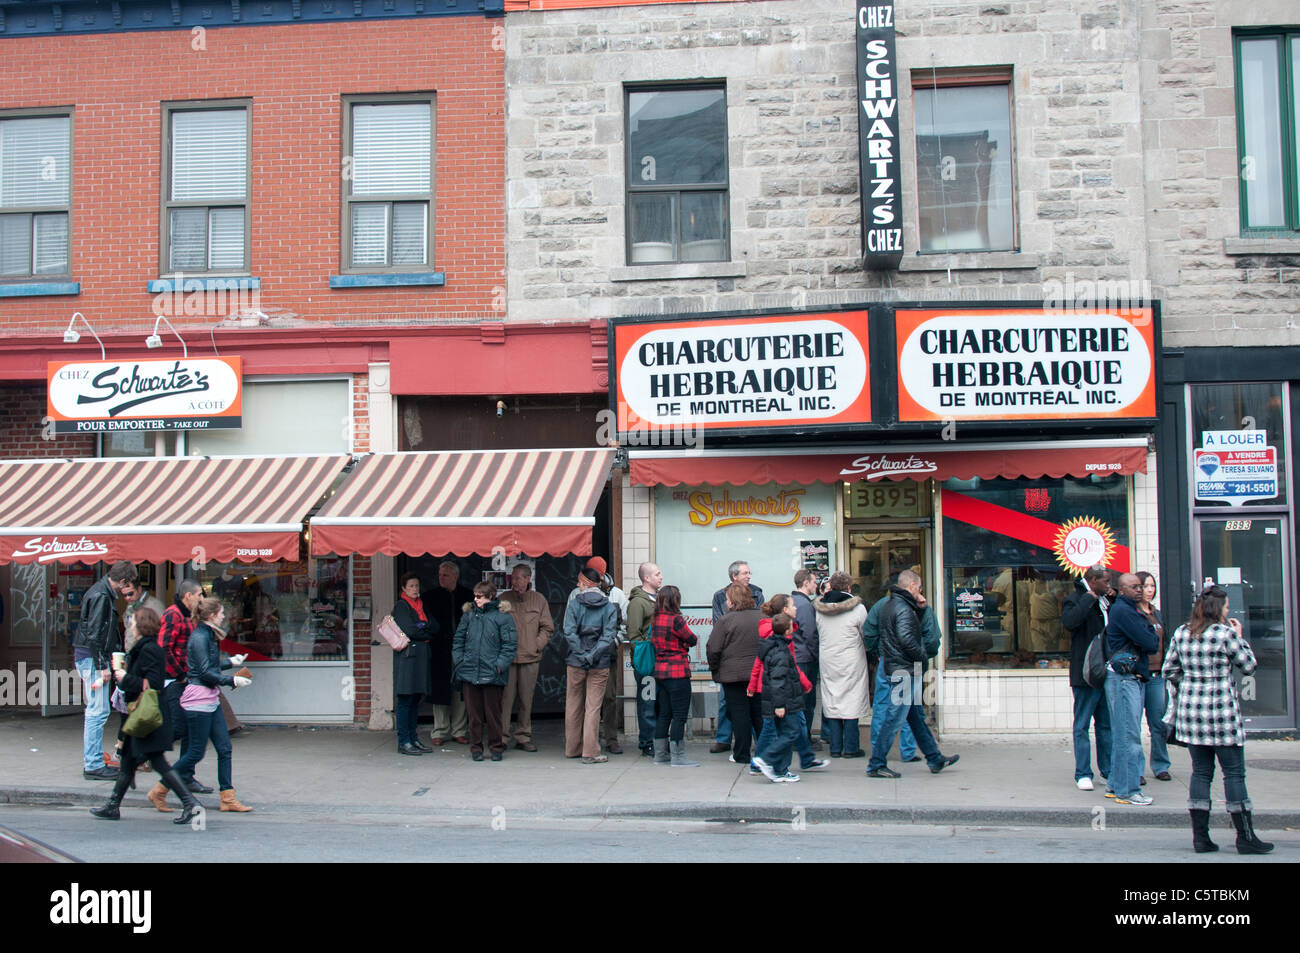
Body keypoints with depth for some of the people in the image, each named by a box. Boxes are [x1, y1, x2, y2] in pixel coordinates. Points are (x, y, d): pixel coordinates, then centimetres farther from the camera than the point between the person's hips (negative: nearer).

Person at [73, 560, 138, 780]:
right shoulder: (100, 596, -16)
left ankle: (91, 761, 21)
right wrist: (102, 666, -21)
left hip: (89, 657, 11)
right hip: (92, 657, -11)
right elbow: (93, 635, -21)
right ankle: (93, 766, -5)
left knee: (95, 711, 14)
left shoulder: (104, 593, 15)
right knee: (98, 711, -8)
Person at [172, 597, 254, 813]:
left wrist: (230, 661, 36)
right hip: (198, 700, -10)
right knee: (196, 753, -3)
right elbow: (206, 673, -19)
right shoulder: (199, 637, -15)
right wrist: (232, 681, -14)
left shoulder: (208, 636, 14)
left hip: (211, 700, 10)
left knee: (224, 748, 6)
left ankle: (228, 798, 9)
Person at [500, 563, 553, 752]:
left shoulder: (539, 599, 7)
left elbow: (548, 627, 10)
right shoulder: (503, 599, 5)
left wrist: (537, 645, -1)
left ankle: (523, 737, 14)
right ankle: (502, 736, 5)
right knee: (505, 698, -3)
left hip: (530, 658, 1)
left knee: (526, 699, 6)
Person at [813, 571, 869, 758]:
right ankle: (851, 748, 3)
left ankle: (835, 747, 11)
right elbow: (867, 636, -2)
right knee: (851, 701, 2)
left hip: (827, 662, 4)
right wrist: (864, 650, 17)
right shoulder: (857, 608, -11)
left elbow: (817, 636, 9)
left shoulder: (819, 608, 1)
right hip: (852, 663, -4)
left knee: (831, 702, 9)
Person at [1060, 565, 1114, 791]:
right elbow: (1069, 621, -28)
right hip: (1086, 674, -7)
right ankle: (1083, 774, 5)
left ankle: (1107, 770, 24)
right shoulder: (1075, 599, -9)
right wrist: (1089, 598, -20)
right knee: (1082, 726, 0)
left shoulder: (1104, 601, 15)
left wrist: (1114, 600, 8)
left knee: (1106, 724, 14)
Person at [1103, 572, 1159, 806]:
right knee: (1128, 735, -8)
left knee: (1121, 734, 13)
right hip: (1123, 679, -10)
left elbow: (1151, 642, 19)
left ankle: (1116, 786, 19)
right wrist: (1152, 638, 4)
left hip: (1132, 679, 10)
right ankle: (1128, 790, -4)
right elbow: (1151, 643, -16)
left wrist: (1149, 638, -1)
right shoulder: (1123, 611, -13)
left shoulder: (1129, 610, 20)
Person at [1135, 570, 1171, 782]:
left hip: (1157, 676, 6)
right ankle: (1135, 770, 5)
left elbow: (1164, 643, 23)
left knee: (1160, 723, 8)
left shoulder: (1157, 614, 17)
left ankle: (1160, 766, 19)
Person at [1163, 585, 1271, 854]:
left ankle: (1200, 836, 10)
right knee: (1234, 773, 3)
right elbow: (1248, 666, 0)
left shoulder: (1181, 634, 5)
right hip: (1221, 711, -5)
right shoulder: (1226, 634, -11)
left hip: (1190, 711, 5)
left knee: (1201, 772, 10)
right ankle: (1245, 837, 9)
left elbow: (1169, 671, 7)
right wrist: (1240, 637, 11)